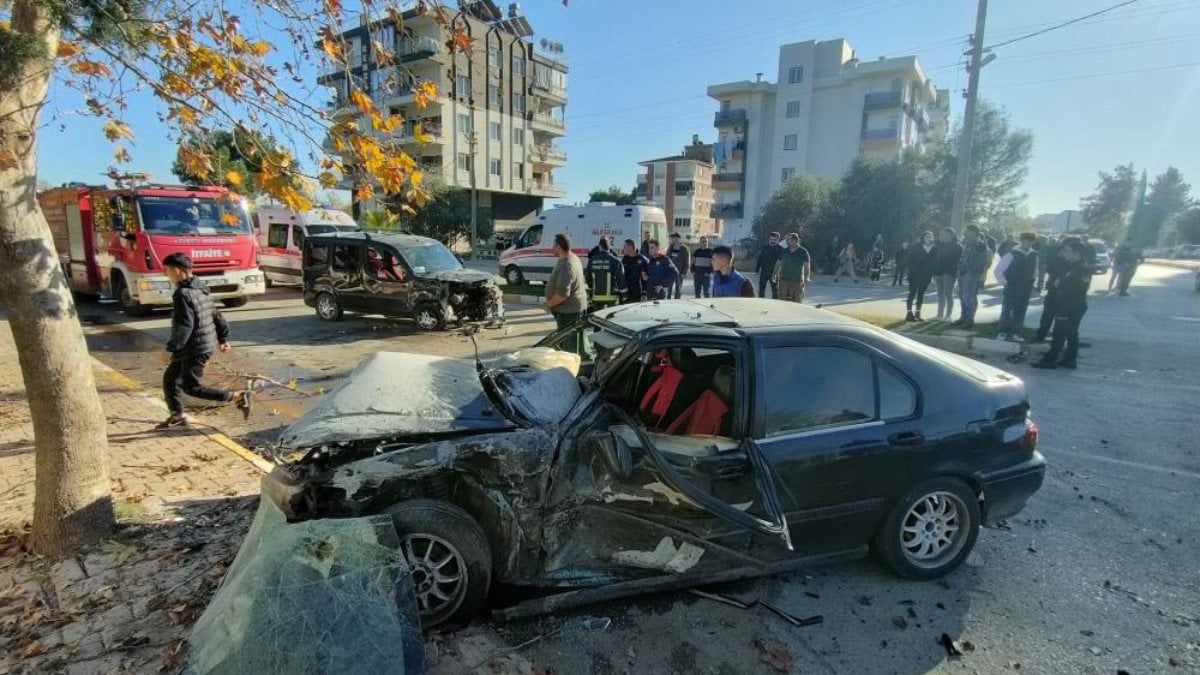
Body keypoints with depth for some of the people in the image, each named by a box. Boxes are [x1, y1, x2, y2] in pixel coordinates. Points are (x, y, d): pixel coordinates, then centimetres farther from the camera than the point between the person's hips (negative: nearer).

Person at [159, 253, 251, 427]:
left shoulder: (183, 294, -18)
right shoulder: (200, 290, 11)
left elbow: (184, 326, -24)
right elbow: (217, 316, 17)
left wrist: (170, 349, -18)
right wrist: (223, 339, 23)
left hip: (195, 349, -10)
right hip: (205, 344, 10)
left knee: (192, 387, -3)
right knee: (170, 378, 19)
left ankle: (238, 396, -8)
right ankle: (178, 416, 28)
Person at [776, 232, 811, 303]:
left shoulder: (803, 252, -2)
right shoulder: (784, 251, 7)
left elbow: (807, 265, -5)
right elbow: (778, 264, 13)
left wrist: (806, 278, -16)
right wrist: (775, 274, 0)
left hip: (797, 281, -3)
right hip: (784, 280, 3)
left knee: (797, 301, 0)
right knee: (782, 300, 3)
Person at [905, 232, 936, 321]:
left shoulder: (934, 249, 3)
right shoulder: (916, 248, -5)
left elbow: (935, 262, 4)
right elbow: (910, 259, -5)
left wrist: (932, 273, -4)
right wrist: (912, 270, -10)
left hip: (926, 276, 3)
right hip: (915, 275, -3)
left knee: (921, 294, 8)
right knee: (912, 293, -2)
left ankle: (917, 314, 13)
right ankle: (909, 313, -1)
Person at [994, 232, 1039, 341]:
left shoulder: (1034, 255, 3)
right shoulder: (1012, 254, -13)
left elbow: (1035, 270, 18)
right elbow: (998, 270, -10)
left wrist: (1031, 283, 11)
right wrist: (1005, 282, -9)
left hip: (1026, 289, 5)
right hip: (1012, 288, -5)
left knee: (1020, 312, 8)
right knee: (1006, 311, -1)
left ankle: (1015, 333, 16)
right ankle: (1002, 332, 8)